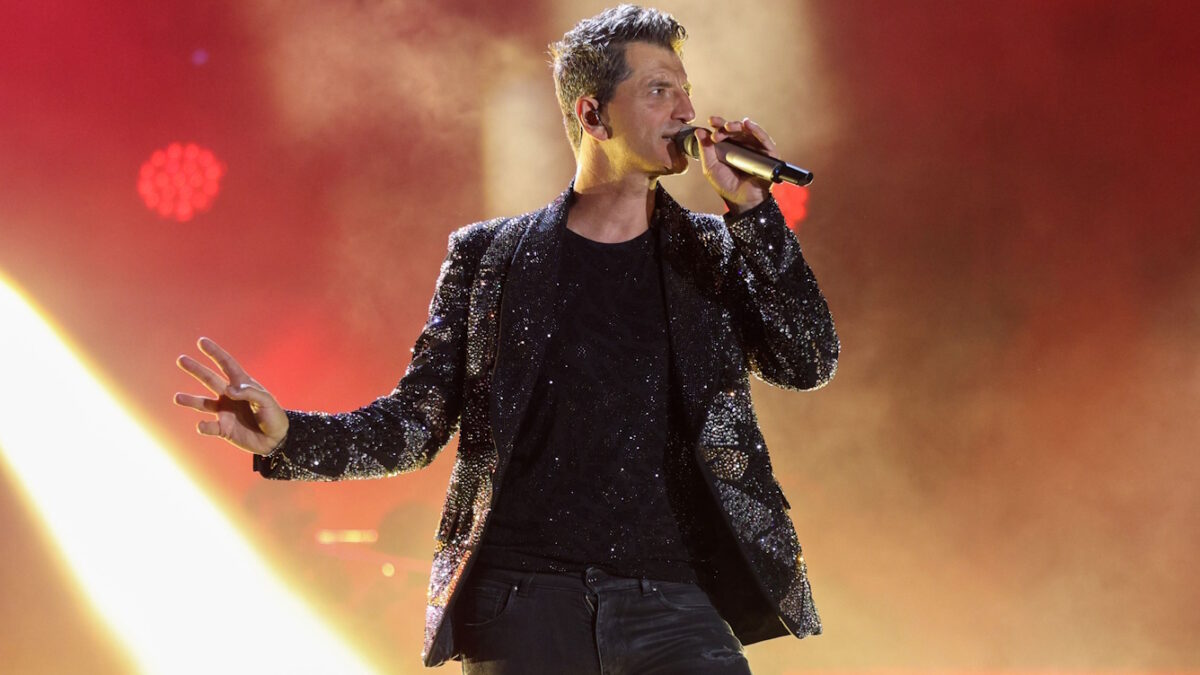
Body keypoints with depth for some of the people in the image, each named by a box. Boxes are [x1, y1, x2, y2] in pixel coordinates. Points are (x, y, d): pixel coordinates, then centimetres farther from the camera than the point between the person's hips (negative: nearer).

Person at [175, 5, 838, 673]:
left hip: (672, 608, 1)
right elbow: (419, 420, 8)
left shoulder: (713, 252, 13)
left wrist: (752, 208, -4)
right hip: (523, 603, 0)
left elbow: (809, 362, 1)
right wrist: (286, 435, -10)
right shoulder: (489, 256, 10)